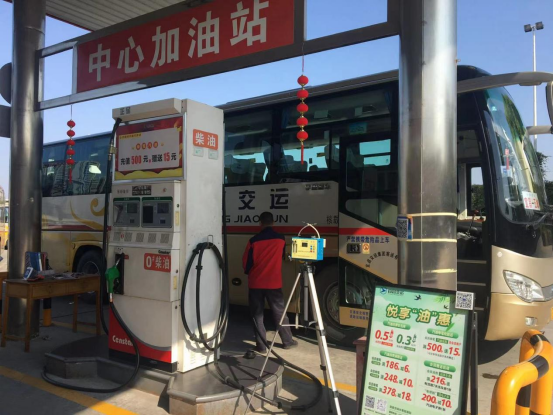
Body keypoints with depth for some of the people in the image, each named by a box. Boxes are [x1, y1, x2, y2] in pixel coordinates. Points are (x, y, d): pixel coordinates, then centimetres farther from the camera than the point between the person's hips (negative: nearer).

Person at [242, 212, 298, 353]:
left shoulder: (254, 240, -9)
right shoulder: (281, 239, -2)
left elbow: (246, 262, -1)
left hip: (256, 283, -2)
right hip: (274, 283, 2)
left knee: (257, 315, 7)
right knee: (280, 312, 13)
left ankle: (261, 346, 9)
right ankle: (287, 341, 23)